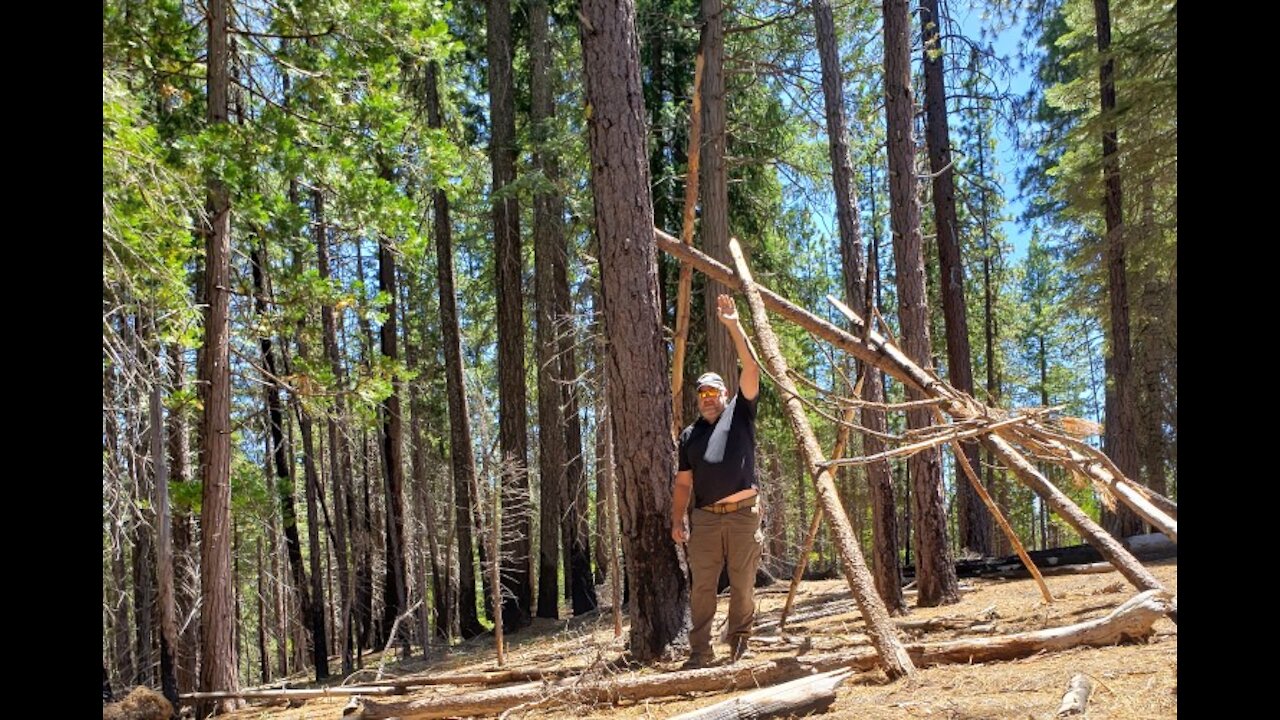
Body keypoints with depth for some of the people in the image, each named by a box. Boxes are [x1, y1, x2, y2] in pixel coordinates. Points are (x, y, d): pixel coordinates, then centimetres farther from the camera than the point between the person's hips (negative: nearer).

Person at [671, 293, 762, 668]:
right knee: (701, 586, 0)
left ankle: (739, 648, 15)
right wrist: (678, 520, 2)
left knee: (743, 585, 4)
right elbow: (683, 483, 14)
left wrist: (734, 326, -9)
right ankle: (699, 651, 4)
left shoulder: (740, 413, 8)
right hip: (705, 517, 2)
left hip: (744, 513, -2)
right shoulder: (689, 435, 16)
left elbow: (751, 369, -4)